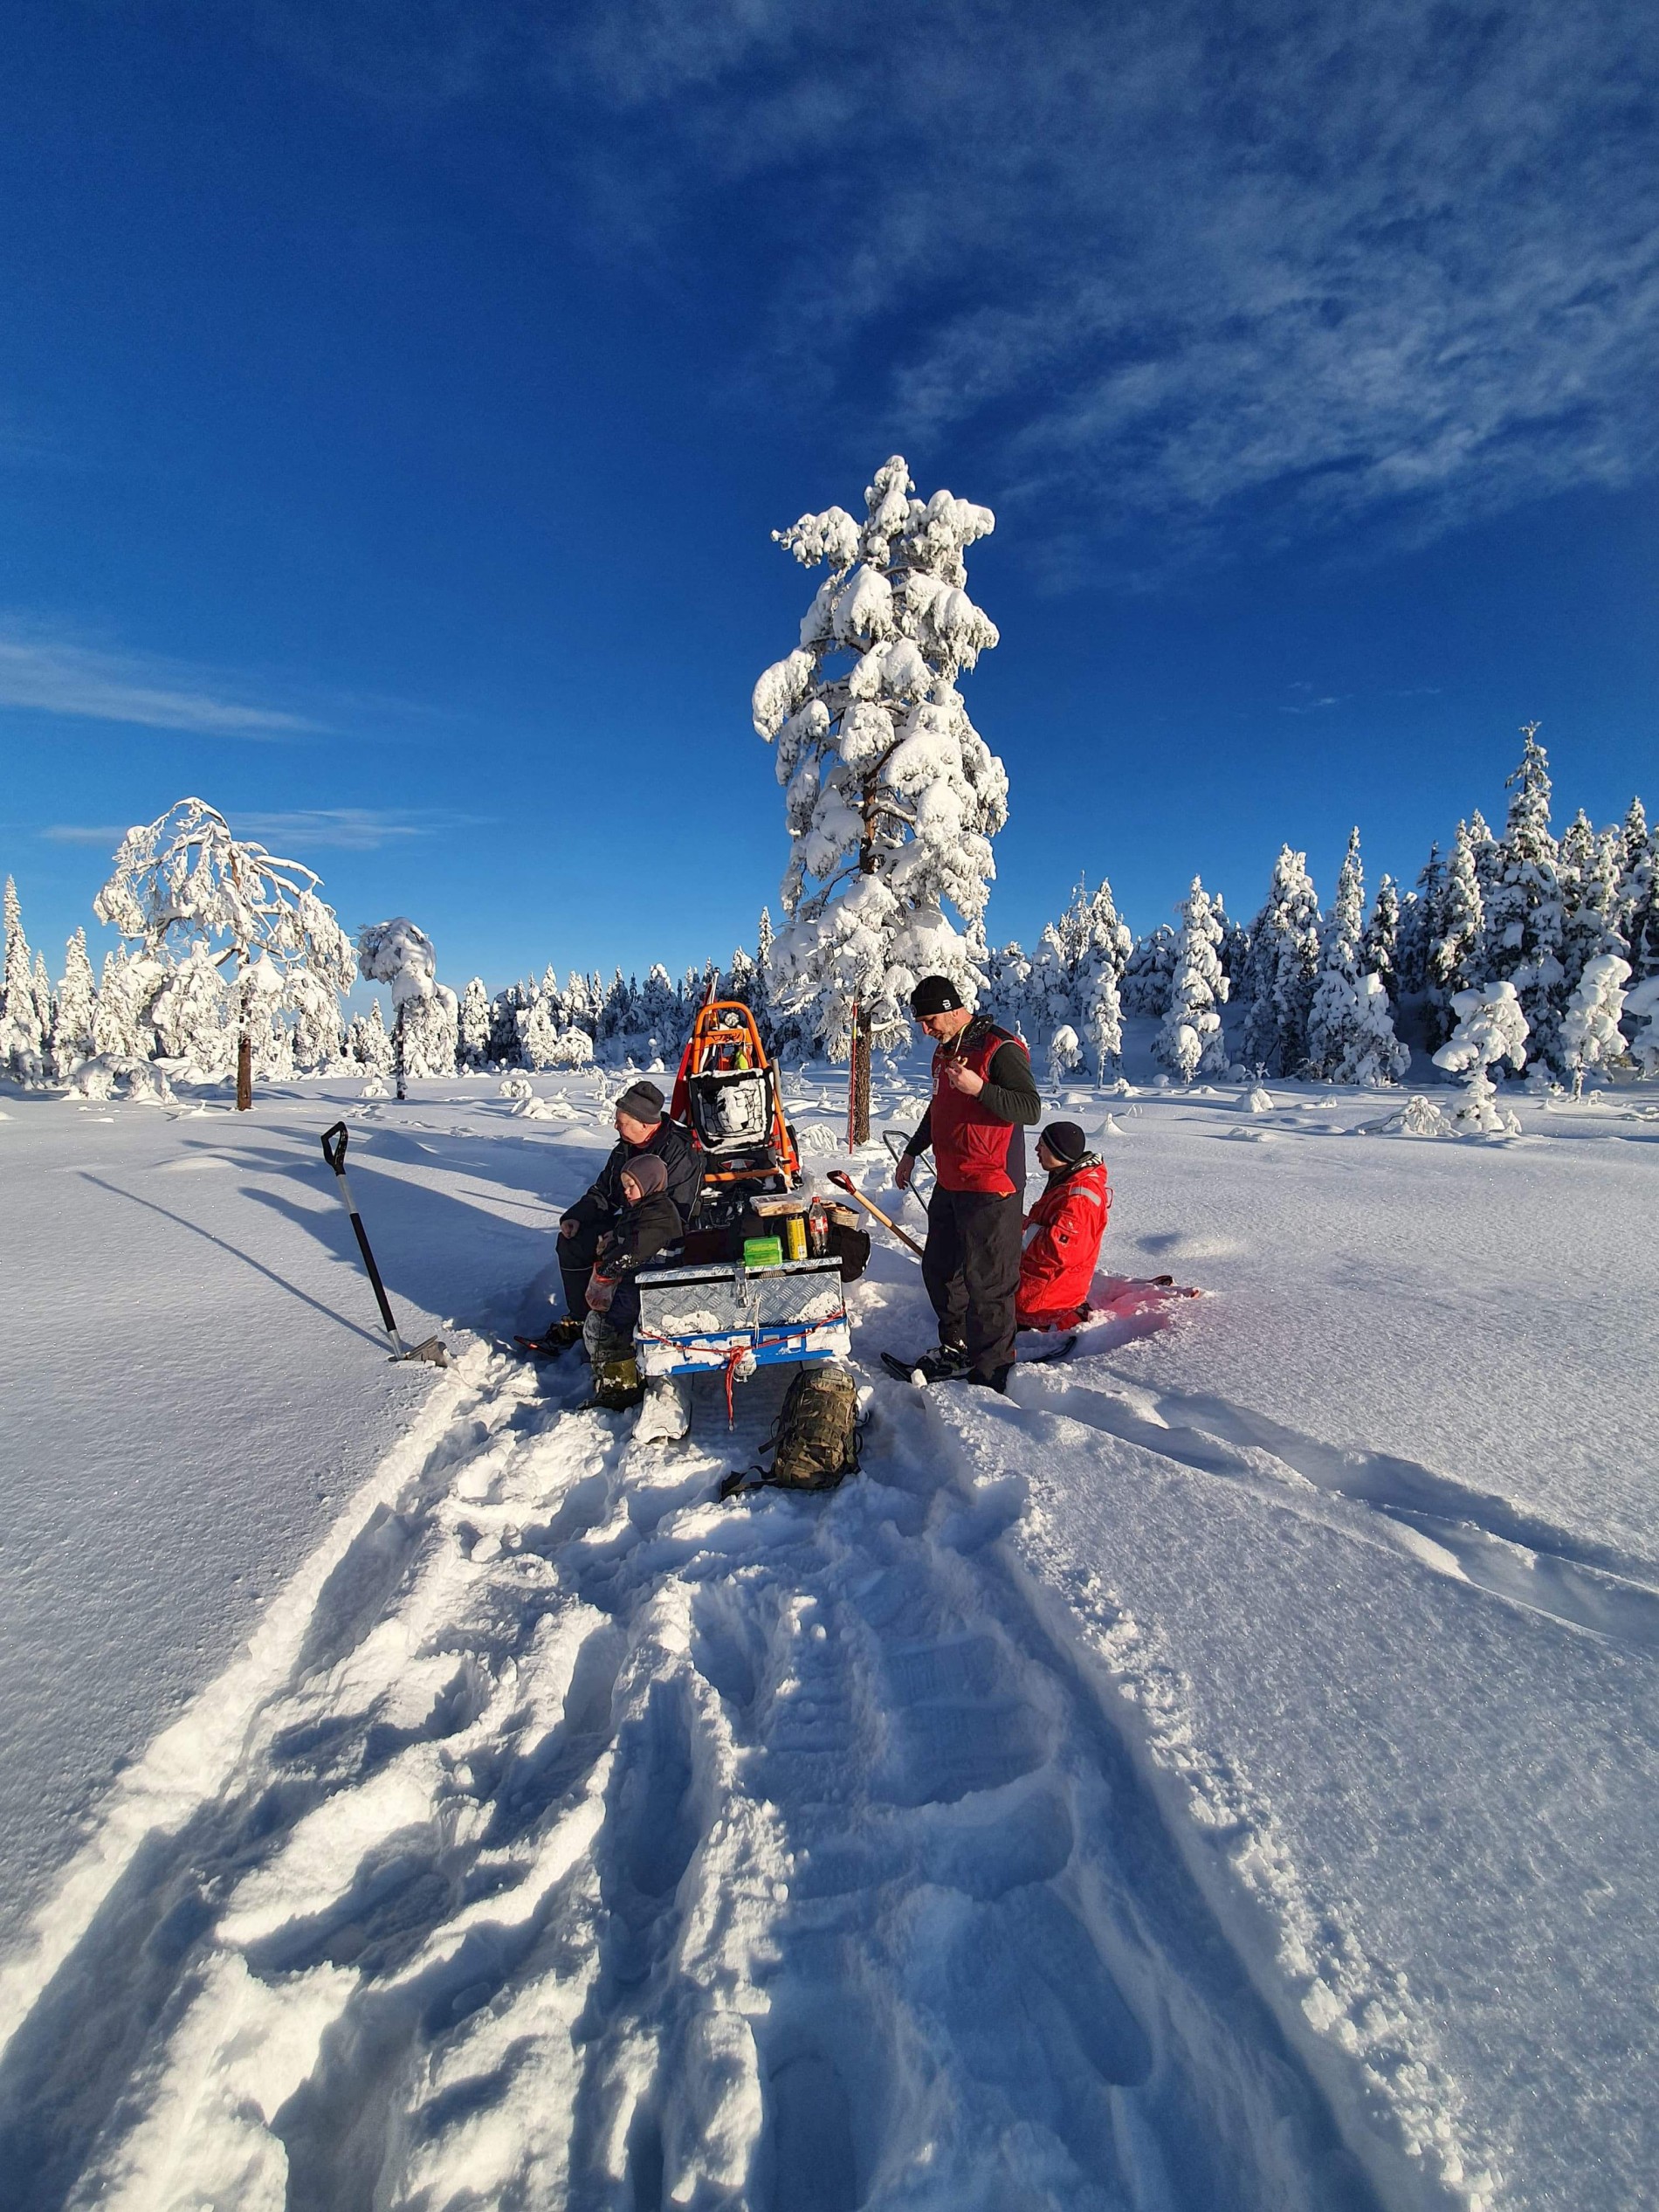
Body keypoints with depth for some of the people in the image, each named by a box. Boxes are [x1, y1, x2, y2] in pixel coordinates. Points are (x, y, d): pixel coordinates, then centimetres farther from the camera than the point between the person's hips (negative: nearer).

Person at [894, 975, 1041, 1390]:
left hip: (990, 1188, -10)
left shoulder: (1001, 1049, -15)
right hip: (949, 1183, 10)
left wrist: (979, 1089, -30)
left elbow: (1032, 1109, -20)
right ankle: (957, 1347, 36)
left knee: (986, 1282, -4)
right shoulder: (945, 1051, 14)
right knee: (939, 1269, 18)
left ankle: (991, 1370, 9)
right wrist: (912, 1152, 30)